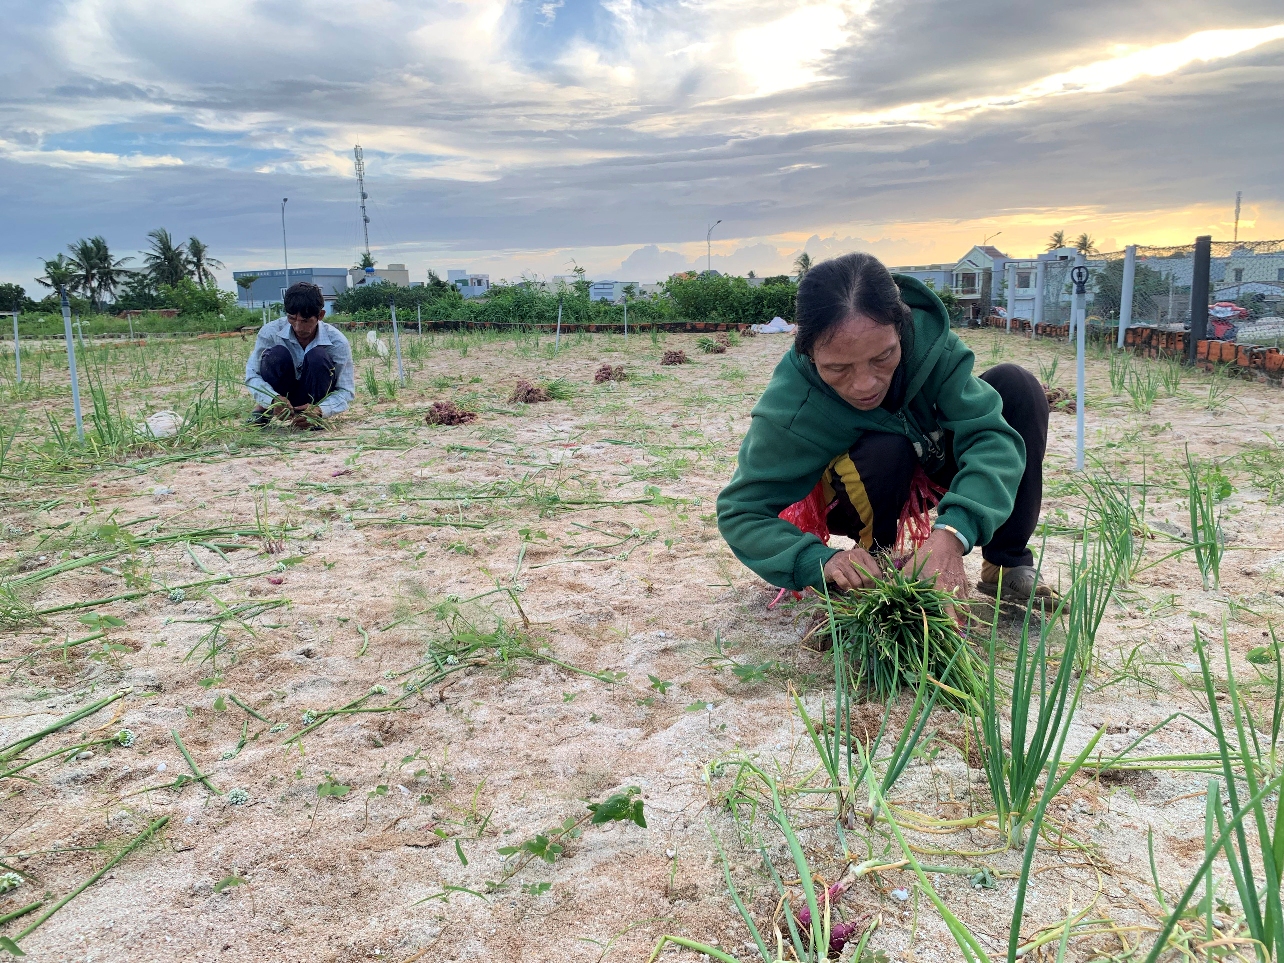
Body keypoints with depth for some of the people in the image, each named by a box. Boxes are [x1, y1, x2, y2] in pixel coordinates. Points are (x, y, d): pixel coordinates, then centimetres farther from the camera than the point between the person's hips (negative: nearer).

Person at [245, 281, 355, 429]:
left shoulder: (337, 342, -20)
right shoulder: (270, 332, -19)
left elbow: (346, 390, -16)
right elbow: (252, 374, -15)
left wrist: (320, 410, -38)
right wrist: (274, 399, -38)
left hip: (313, 402, -1)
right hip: (280, 396, 1)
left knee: (318, 357, -30)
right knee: (278, 354, -30)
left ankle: (314, 417, -12)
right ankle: (264, 410, -6)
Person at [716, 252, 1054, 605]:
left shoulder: (926, 336, -30)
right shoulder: (788, 408, -35)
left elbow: (989, 435, -34)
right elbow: (739, 513, -29)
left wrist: (952, 532, -52)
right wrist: (820, 560, -47)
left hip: (928, 463, 4)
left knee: (1015, 384, -19)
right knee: (884, 450, -36)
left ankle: (1007, 566, -10)